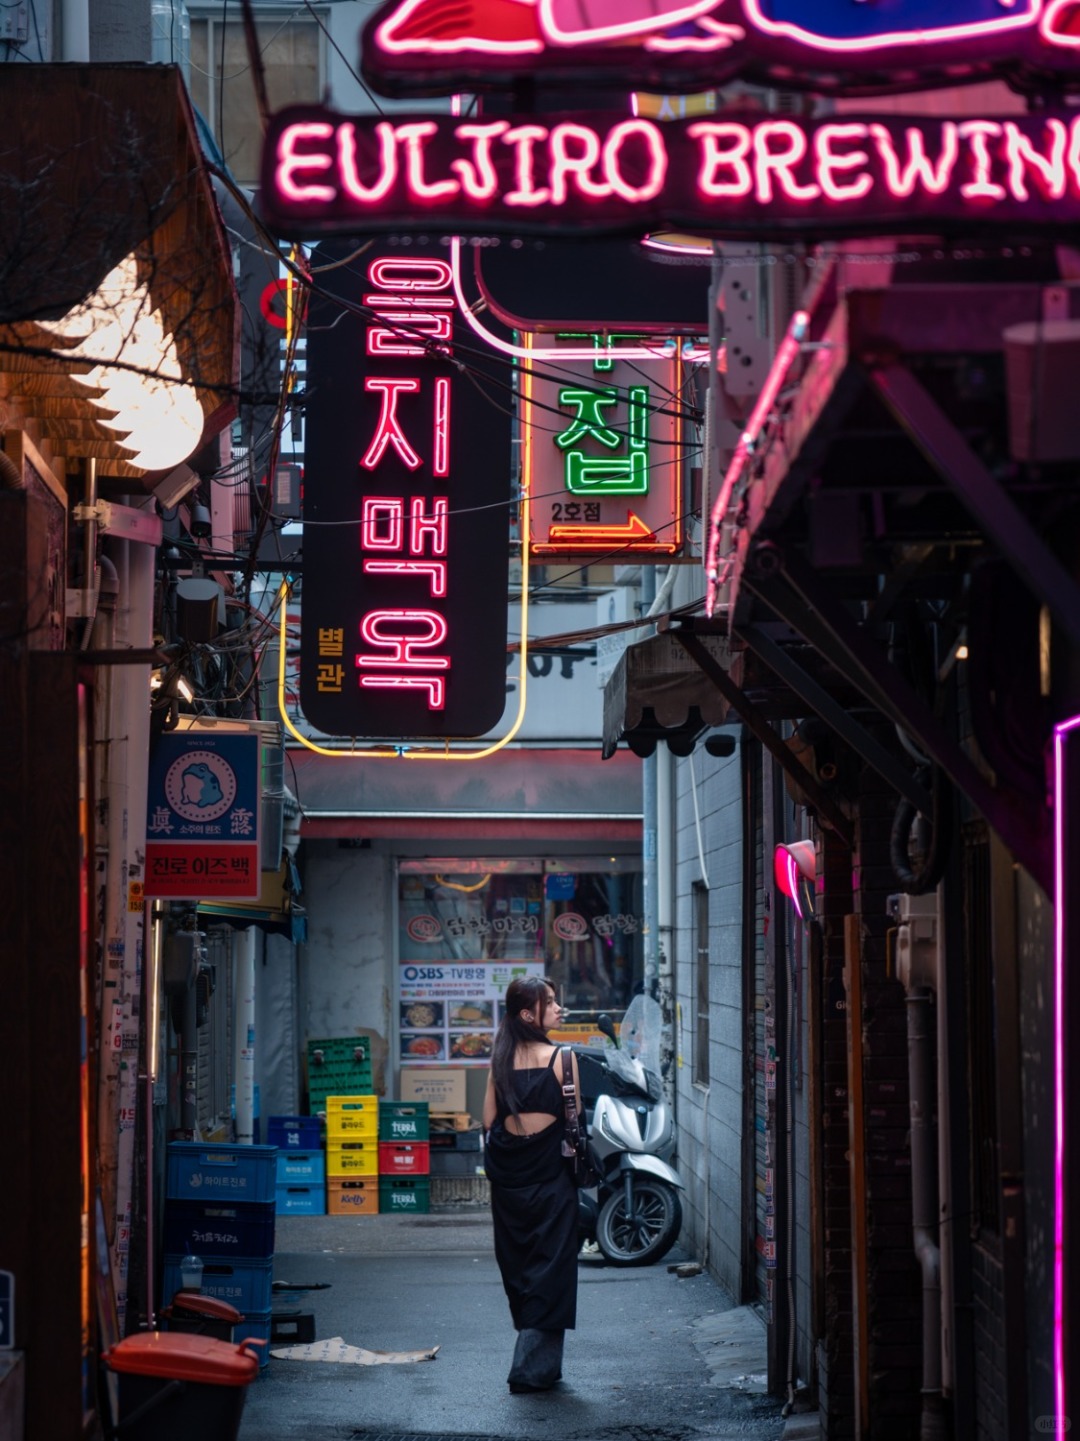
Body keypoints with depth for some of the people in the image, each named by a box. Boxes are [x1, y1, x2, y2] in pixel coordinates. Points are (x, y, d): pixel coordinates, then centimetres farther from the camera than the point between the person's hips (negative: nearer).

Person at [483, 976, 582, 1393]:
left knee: (518, 1265, 15)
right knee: (549, 1268, 2)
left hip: (507, 1176, 5)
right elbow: (574, 1120, -7)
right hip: (550, 1173, -5)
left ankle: (541, 1362, 23)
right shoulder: (561, 1057, -11)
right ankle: (534, 1367, -2)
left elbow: (489, 1120, 5)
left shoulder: (501, 1059, 2)